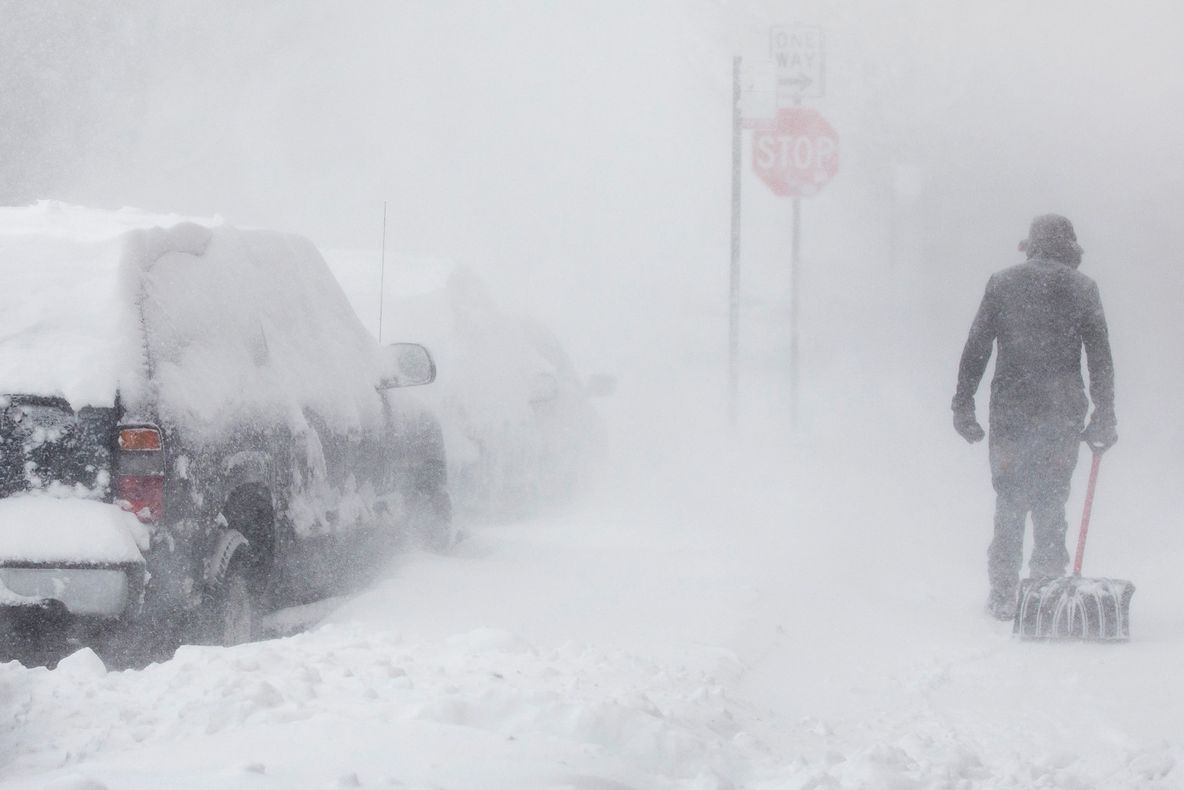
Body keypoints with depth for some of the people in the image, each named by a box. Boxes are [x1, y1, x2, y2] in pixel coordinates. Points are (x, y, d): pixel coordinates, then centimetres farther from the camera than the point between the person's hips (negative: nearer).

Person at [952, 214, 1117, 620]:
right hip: (1062, 414, 0)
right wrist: (1104, 418, 5)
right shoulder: (1081, 288, 2)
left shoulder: (1002, 283, 4)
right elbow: (1101, 358, 1)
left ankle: (1004, 595, 5)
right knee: (1052, 503, 8)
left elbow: (975, 348, 2)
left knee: (1010, 502, 7)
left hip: (1010, 410, 0)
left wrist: (963, 404, 7)